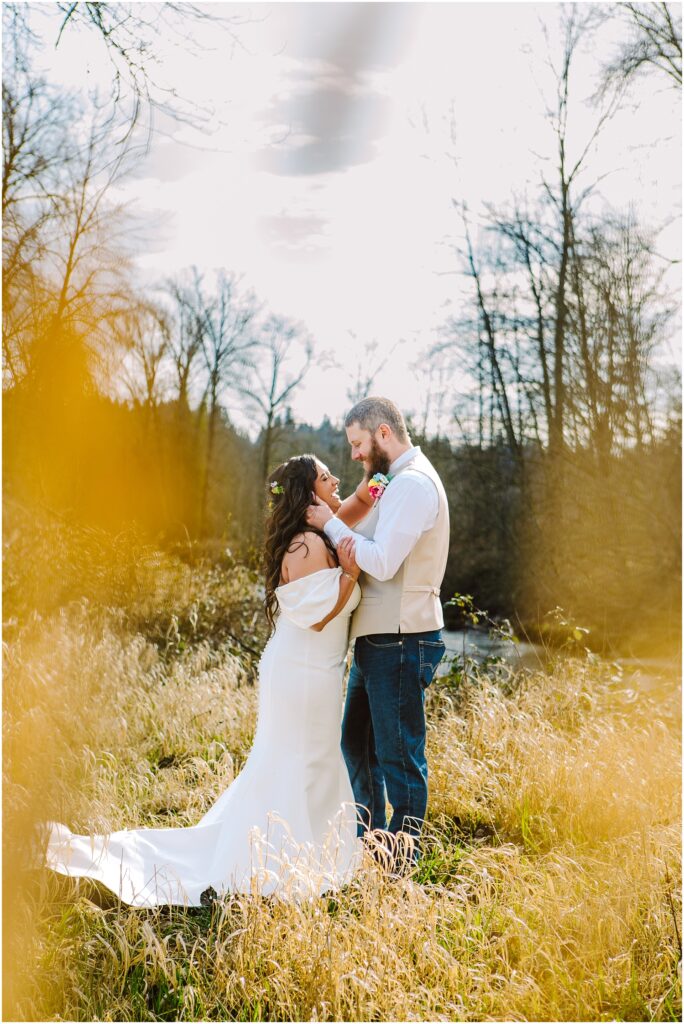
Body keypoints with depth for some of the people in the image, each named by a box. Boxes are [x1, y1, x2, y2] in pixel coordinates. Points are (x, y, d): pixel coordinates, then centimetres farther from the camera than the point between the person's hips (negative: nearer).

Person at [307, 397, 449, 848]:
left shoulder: (412, 484, -17)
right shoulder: (401, 480, 16)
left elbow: (383, 563, -24)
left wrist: (331, 524, -14)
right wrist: (349, 538, -2)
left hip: (400, 641, -11)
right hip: (377, 638, 11)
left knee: (399, 755, 0)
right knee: (357, 742, 20)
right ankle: (369, 842, 36)